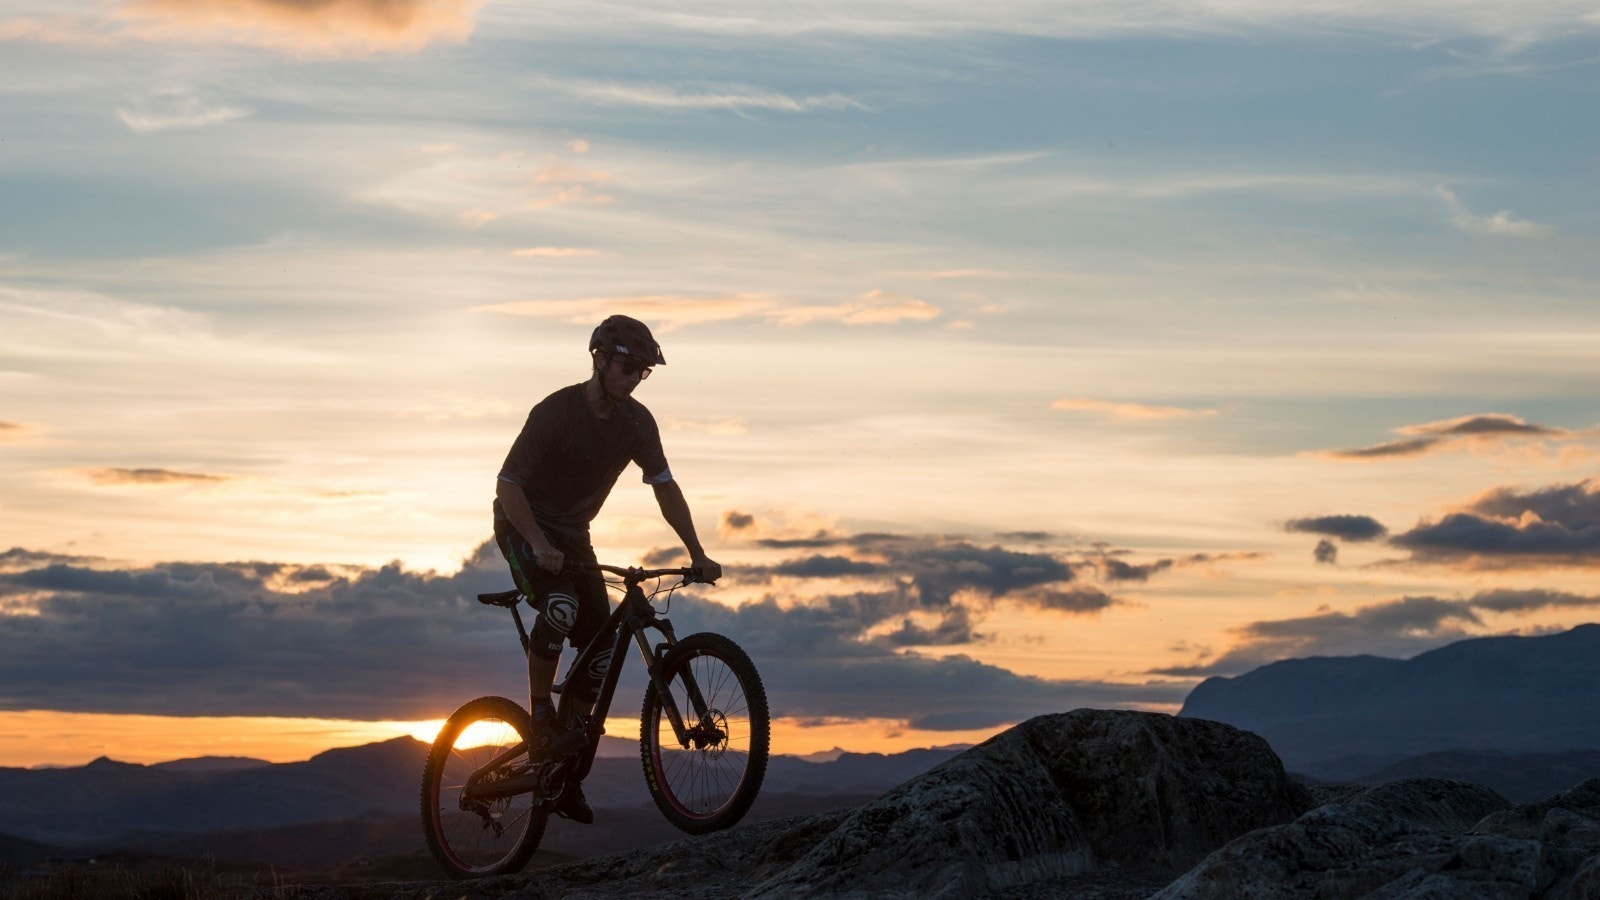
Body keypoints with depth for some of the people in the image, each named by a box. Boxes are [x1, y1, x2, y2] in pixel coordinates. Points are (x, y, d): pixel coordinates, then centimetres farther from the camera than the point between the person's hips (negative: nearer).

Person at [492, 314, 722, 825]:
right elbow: (508, 485, -22)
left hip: (572, 534, 6)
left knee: (601, 650, -4)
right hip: (523, 526, -6)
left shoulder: (636, 422, -5)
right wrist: (540, 546, -35)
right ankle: (540, 717, -17)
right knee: (561, 606, -36)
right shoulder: (555, 412, -22)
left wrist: (697, 555, -5)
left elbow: (664, 487, 2)